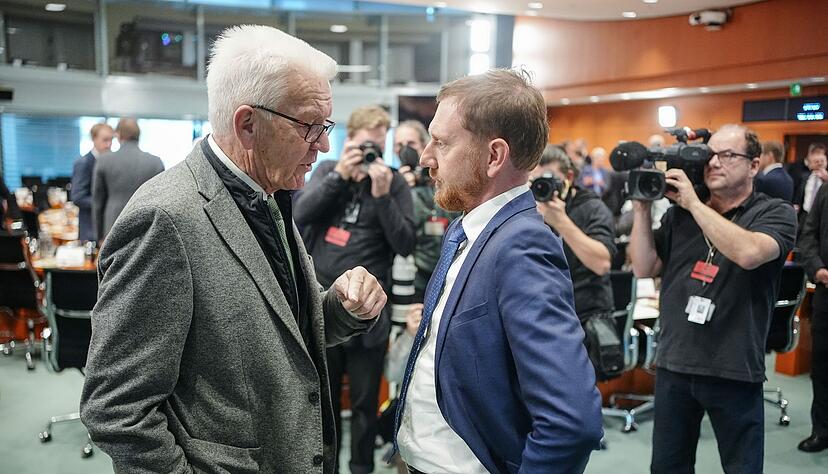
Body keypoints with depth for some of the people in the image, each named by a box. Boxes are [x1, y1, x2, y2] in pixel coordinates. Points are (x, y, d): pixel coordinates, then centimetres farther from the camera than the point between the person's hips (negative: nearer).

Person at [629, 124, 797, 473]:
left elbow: (749, 253, -25)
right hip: (673, 364, 3)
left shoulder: (775, 214, -4)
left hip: (735, 370, -3)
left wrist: (694, 202, -19)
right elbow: (644, 268, 2)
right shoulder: (679, 213, 6)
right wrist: (642, 208, -5)